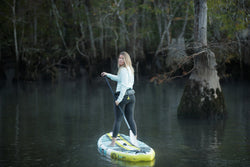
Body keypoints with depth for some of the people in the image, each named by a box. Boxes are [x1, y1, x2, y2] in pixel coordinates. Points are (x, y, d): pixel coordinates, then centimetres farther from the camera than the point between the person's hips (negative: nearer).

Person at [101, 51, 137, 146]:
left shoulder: (123, 70, -13)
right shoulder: (130, 69, 15)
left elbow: (124, 85, -20)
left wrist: (119, 99, -20)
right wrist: (107, 75, 38)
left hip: (122, 96, -8)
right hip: (131, 96, 8)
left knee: (118, 119, -2)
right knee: (131, 119, 10)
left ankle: (113, 142, 1)